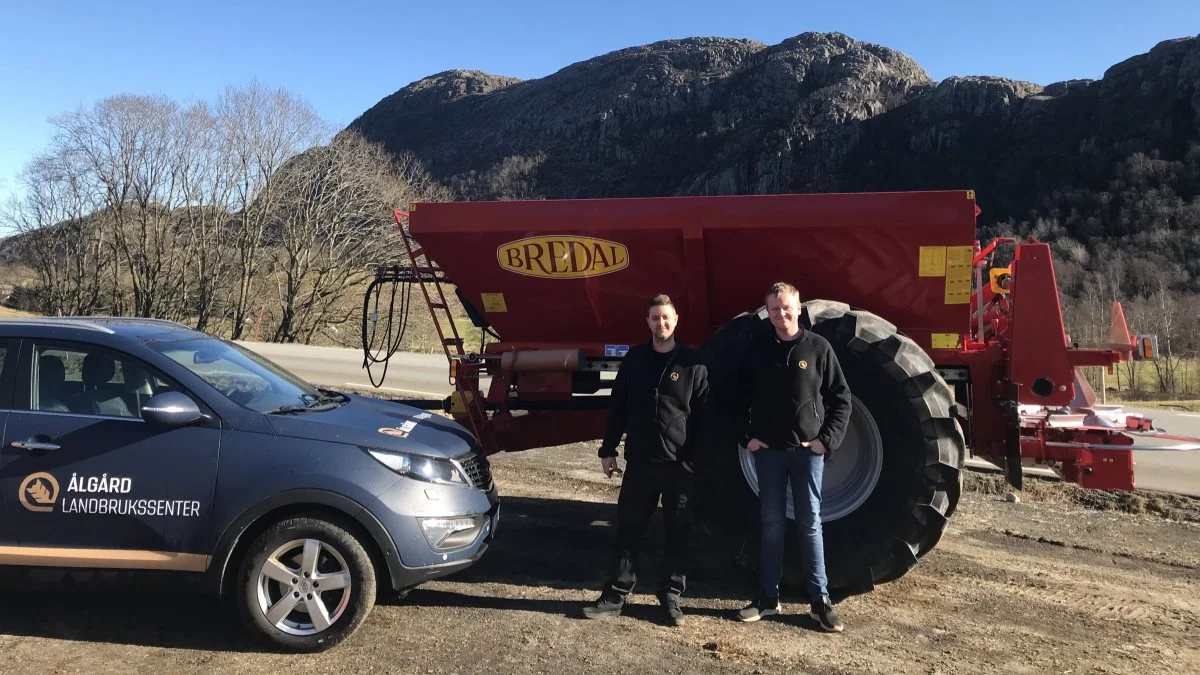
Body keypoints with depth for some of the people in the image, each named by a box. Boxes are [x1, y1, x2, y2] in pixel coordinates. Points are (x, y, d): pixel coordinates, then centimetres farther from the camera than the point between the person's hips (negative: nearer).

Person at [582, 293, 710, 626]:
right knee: (628, 529, 6)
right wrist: (608, 450, 5)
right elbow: (618, 408, 8)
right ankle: (616, 594, 16)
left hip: (680, 465, -2)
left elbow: (703, 415, -1)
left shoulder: (692, 364, -2)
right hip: (639, 461, 2)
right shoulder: (634, 359, 6)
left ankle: (671, 596, 21)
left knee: (677, 533, 8)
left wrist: (694, 457, -7)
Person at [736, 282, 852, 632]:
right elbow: (741, 398, 10)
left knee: (810, 524, 4)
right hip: (767, 451, 2)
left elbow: (841, 398, 1)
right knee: (771, 524, 9)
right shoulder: (758, 350, 3)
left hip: (808, 451, -2)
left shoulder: (818, 347, -2)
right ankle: (768, 597, 18)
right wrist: (747, 437, 0)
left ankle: (820, 600, 14)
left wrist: (828, 439, -7)